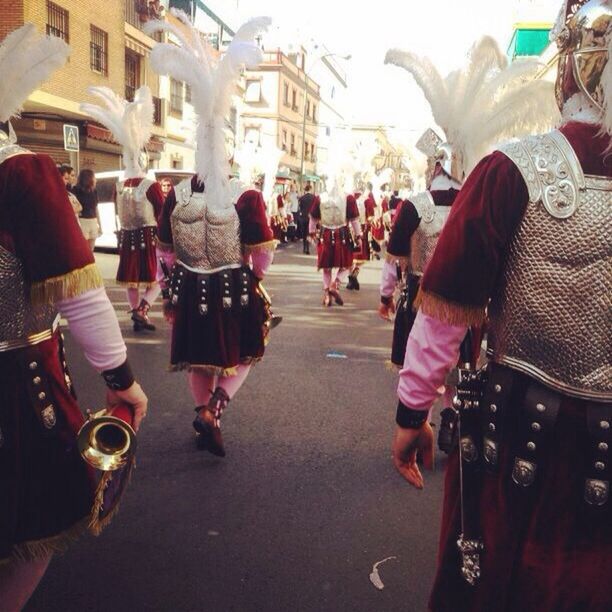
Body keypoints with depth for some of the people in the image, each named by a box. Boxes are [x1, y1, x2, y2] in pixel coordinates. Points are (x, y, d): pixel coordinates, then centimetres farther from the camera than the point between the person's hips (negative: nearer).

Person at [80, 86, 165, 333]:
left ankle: (137, 317, 16)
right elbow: (163, 216, -9)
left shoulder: (118, 187, 3)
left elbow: (119, 214, 13)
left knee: (133, 278, 11)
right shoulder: (152, 186, -14)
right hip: (149, 236, -5)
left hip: (127, 237, 5)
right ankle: (141, 310, -14)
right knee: (158, 277, 5)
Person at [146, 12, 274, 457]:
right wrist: (253, 281, 9)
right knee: (241, 355, 16)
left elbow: (168, 252, 6)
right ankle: (213, 412, -3)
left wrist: (171, 292, 18)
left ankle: (204, 417, 31)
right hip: (234, 290, -3)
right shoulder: (247, 196, -15)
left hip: (191, 290, 3)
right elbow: (263, 253, -10)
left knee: (200, 357, 19)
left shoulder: (176, 196, -3)